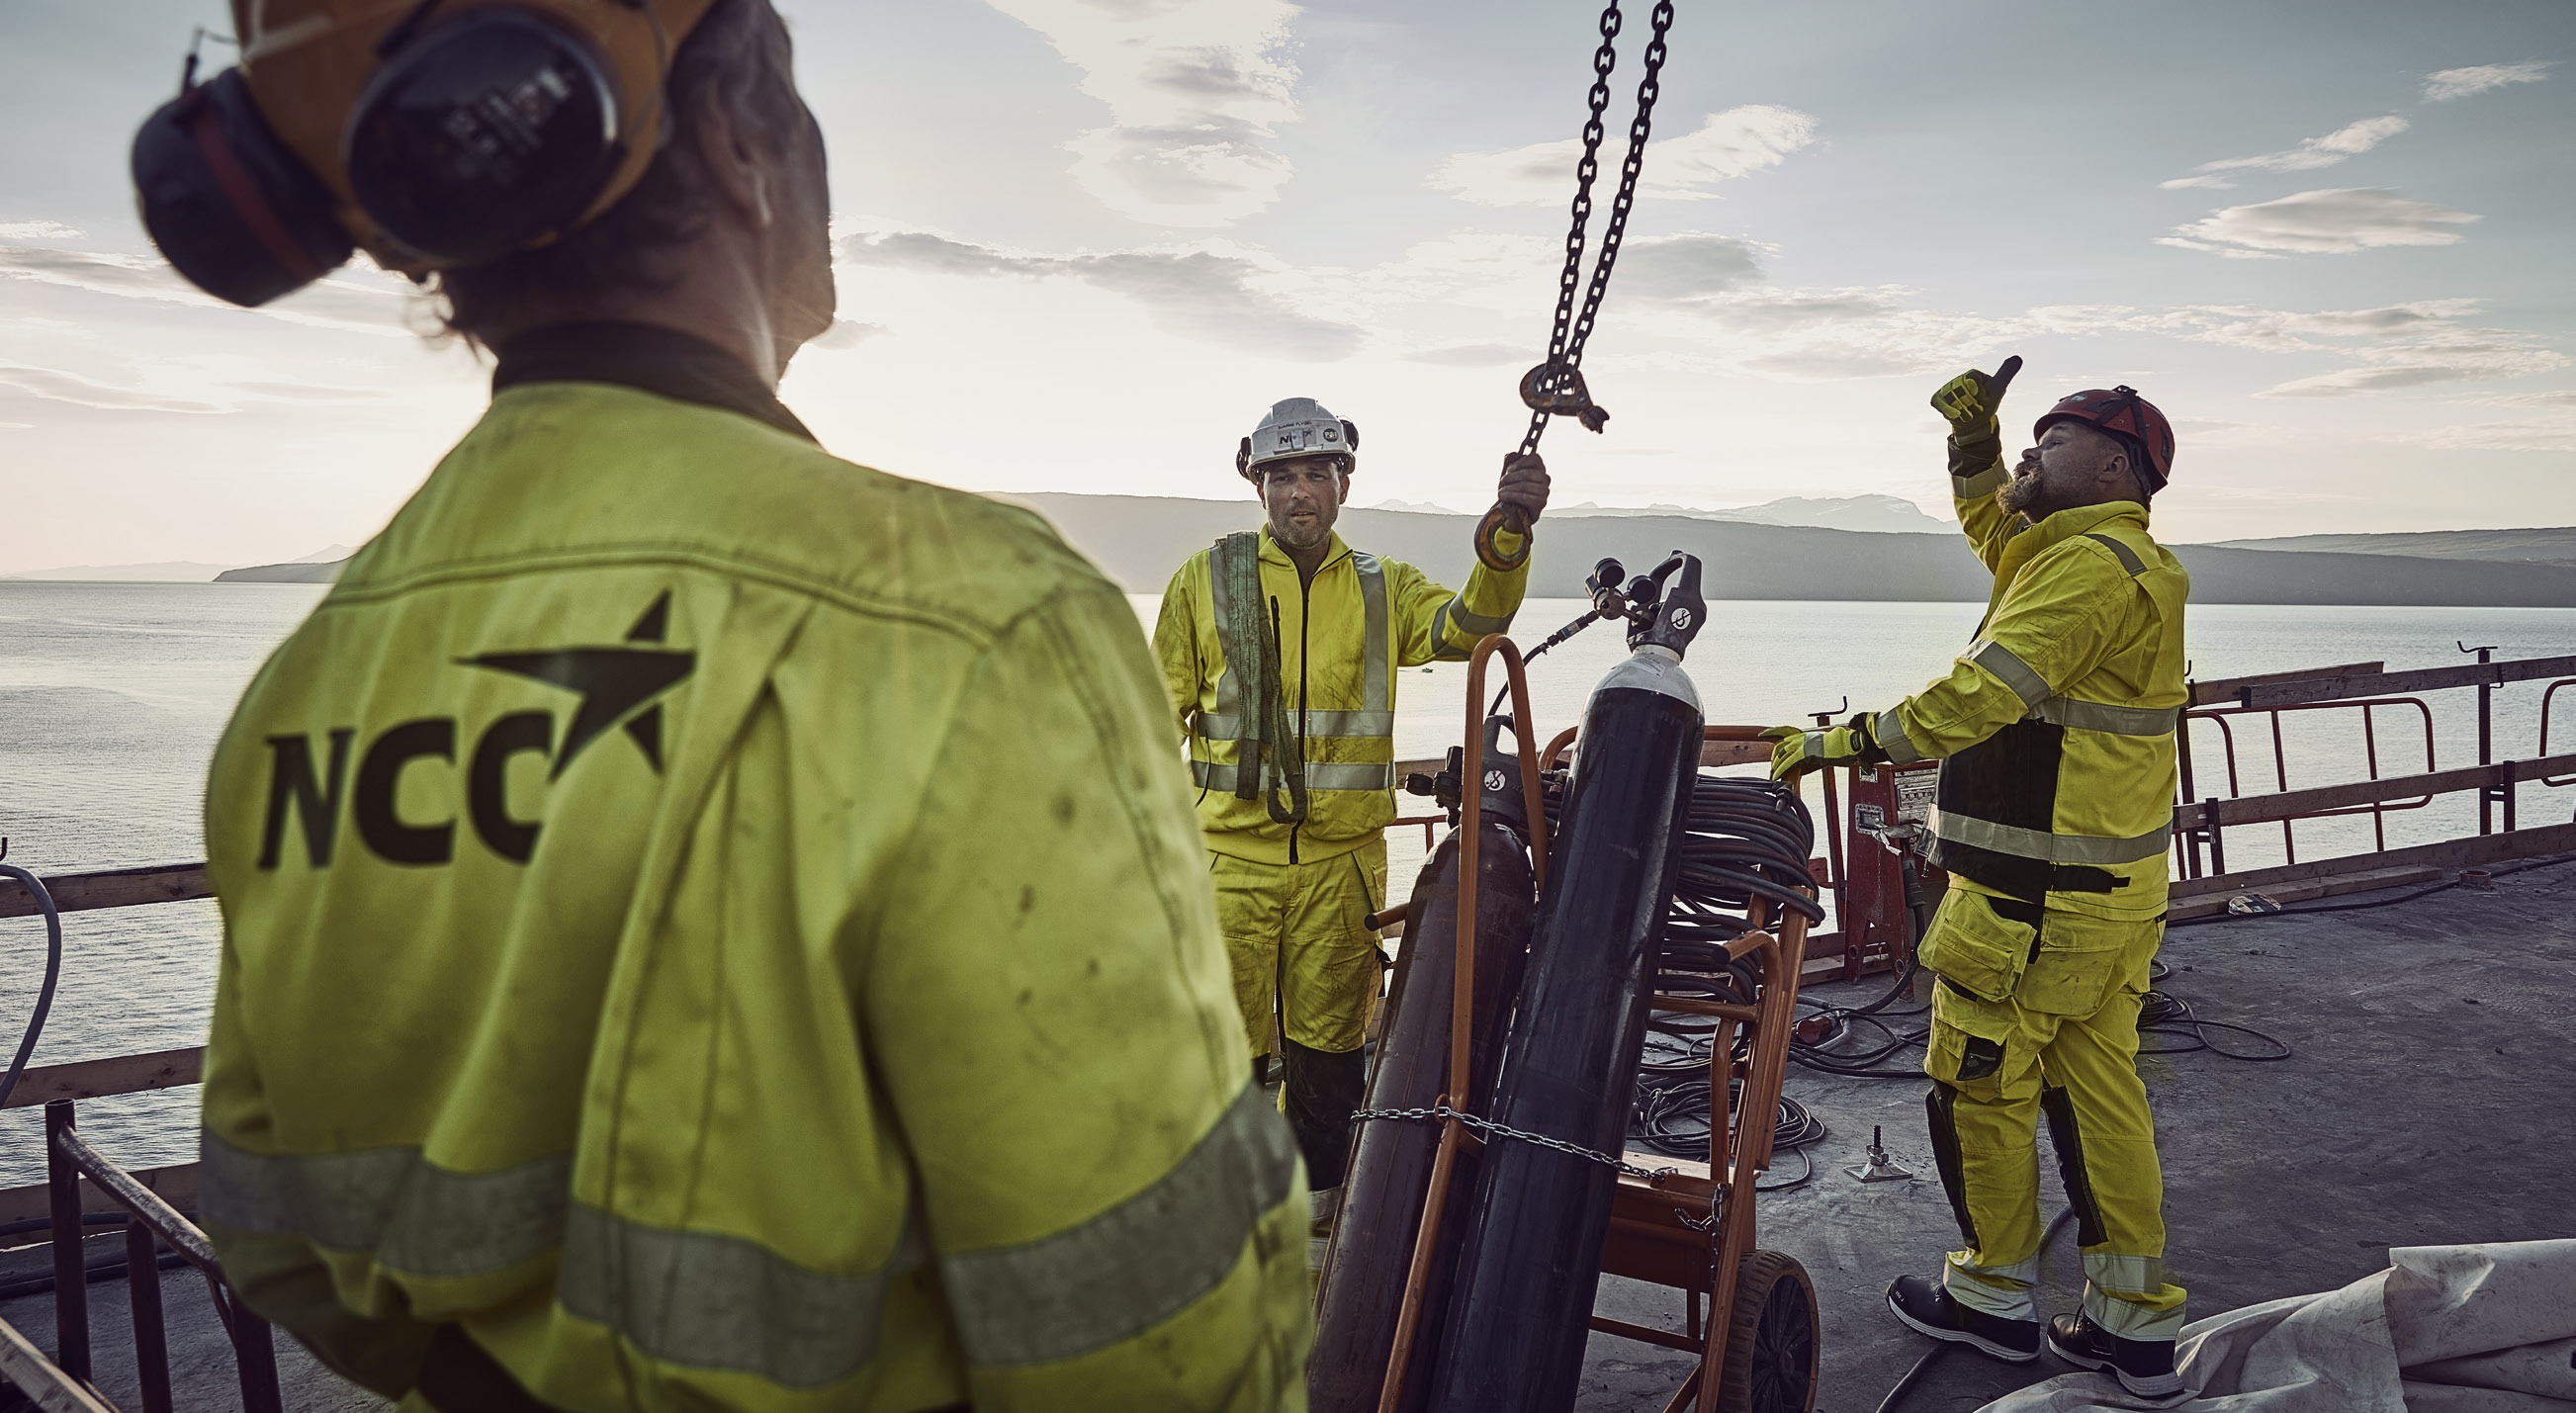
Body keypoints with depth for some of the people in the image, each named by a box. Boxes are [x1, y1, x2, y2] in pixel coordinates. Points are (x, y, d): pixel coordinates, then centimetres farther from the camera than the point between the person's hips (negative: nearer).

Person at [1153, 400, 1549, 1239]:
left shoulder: (1383, 587, 9)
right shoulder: (1207, 579, 4)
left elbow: (1465, 628, -9)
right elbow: (1159, 712, 8)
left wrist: (1506, 539, -26)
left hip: (1343, 854, 2)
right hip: (1233, 848, -1)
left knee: (1328, 1040, 11)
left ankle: (1316, 1196, 29)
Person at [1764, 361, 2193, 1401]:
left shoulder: (2089, 565, -18)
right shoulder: (2126, 562, 13)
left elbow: (1978, 696, -25)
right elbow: (1996, 531, 29)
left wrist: (1842, 743, -17)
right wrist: (1974, 441, 15)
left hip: (2032, 901, -10)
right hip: (2116, 889, 10)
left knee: (1978, 1088, 5)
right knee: (2097, 1088, 13)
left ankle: (1994, 1295, 20)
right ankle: (2135, 1323, 20)